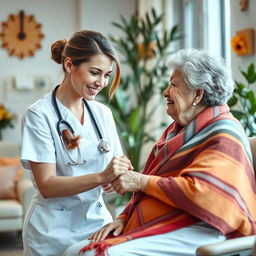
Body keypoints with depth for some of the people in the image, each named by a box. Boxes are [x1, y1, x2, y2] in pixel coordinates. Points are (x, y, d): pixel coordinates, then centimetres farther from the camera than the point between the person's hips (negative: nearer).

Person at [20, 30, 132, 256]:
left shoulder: (103, 113, 4)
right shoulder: (39, 115, -13)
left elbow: (110, 169, 6)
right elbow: (47, 186, -18)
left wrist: (122, 175, -18)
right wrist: (102, 177, -30)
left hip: (97, 221, 5)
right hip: (55, 231, -4)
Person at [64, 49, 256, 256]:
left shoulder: (223, 136, -8)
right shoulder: (179, 128, 22)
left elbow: (199, 193, -23)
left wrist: (141, 181, -13)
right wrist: (123, 219, 9)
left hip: (191, 232, -9)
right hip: (150, 227, 9)